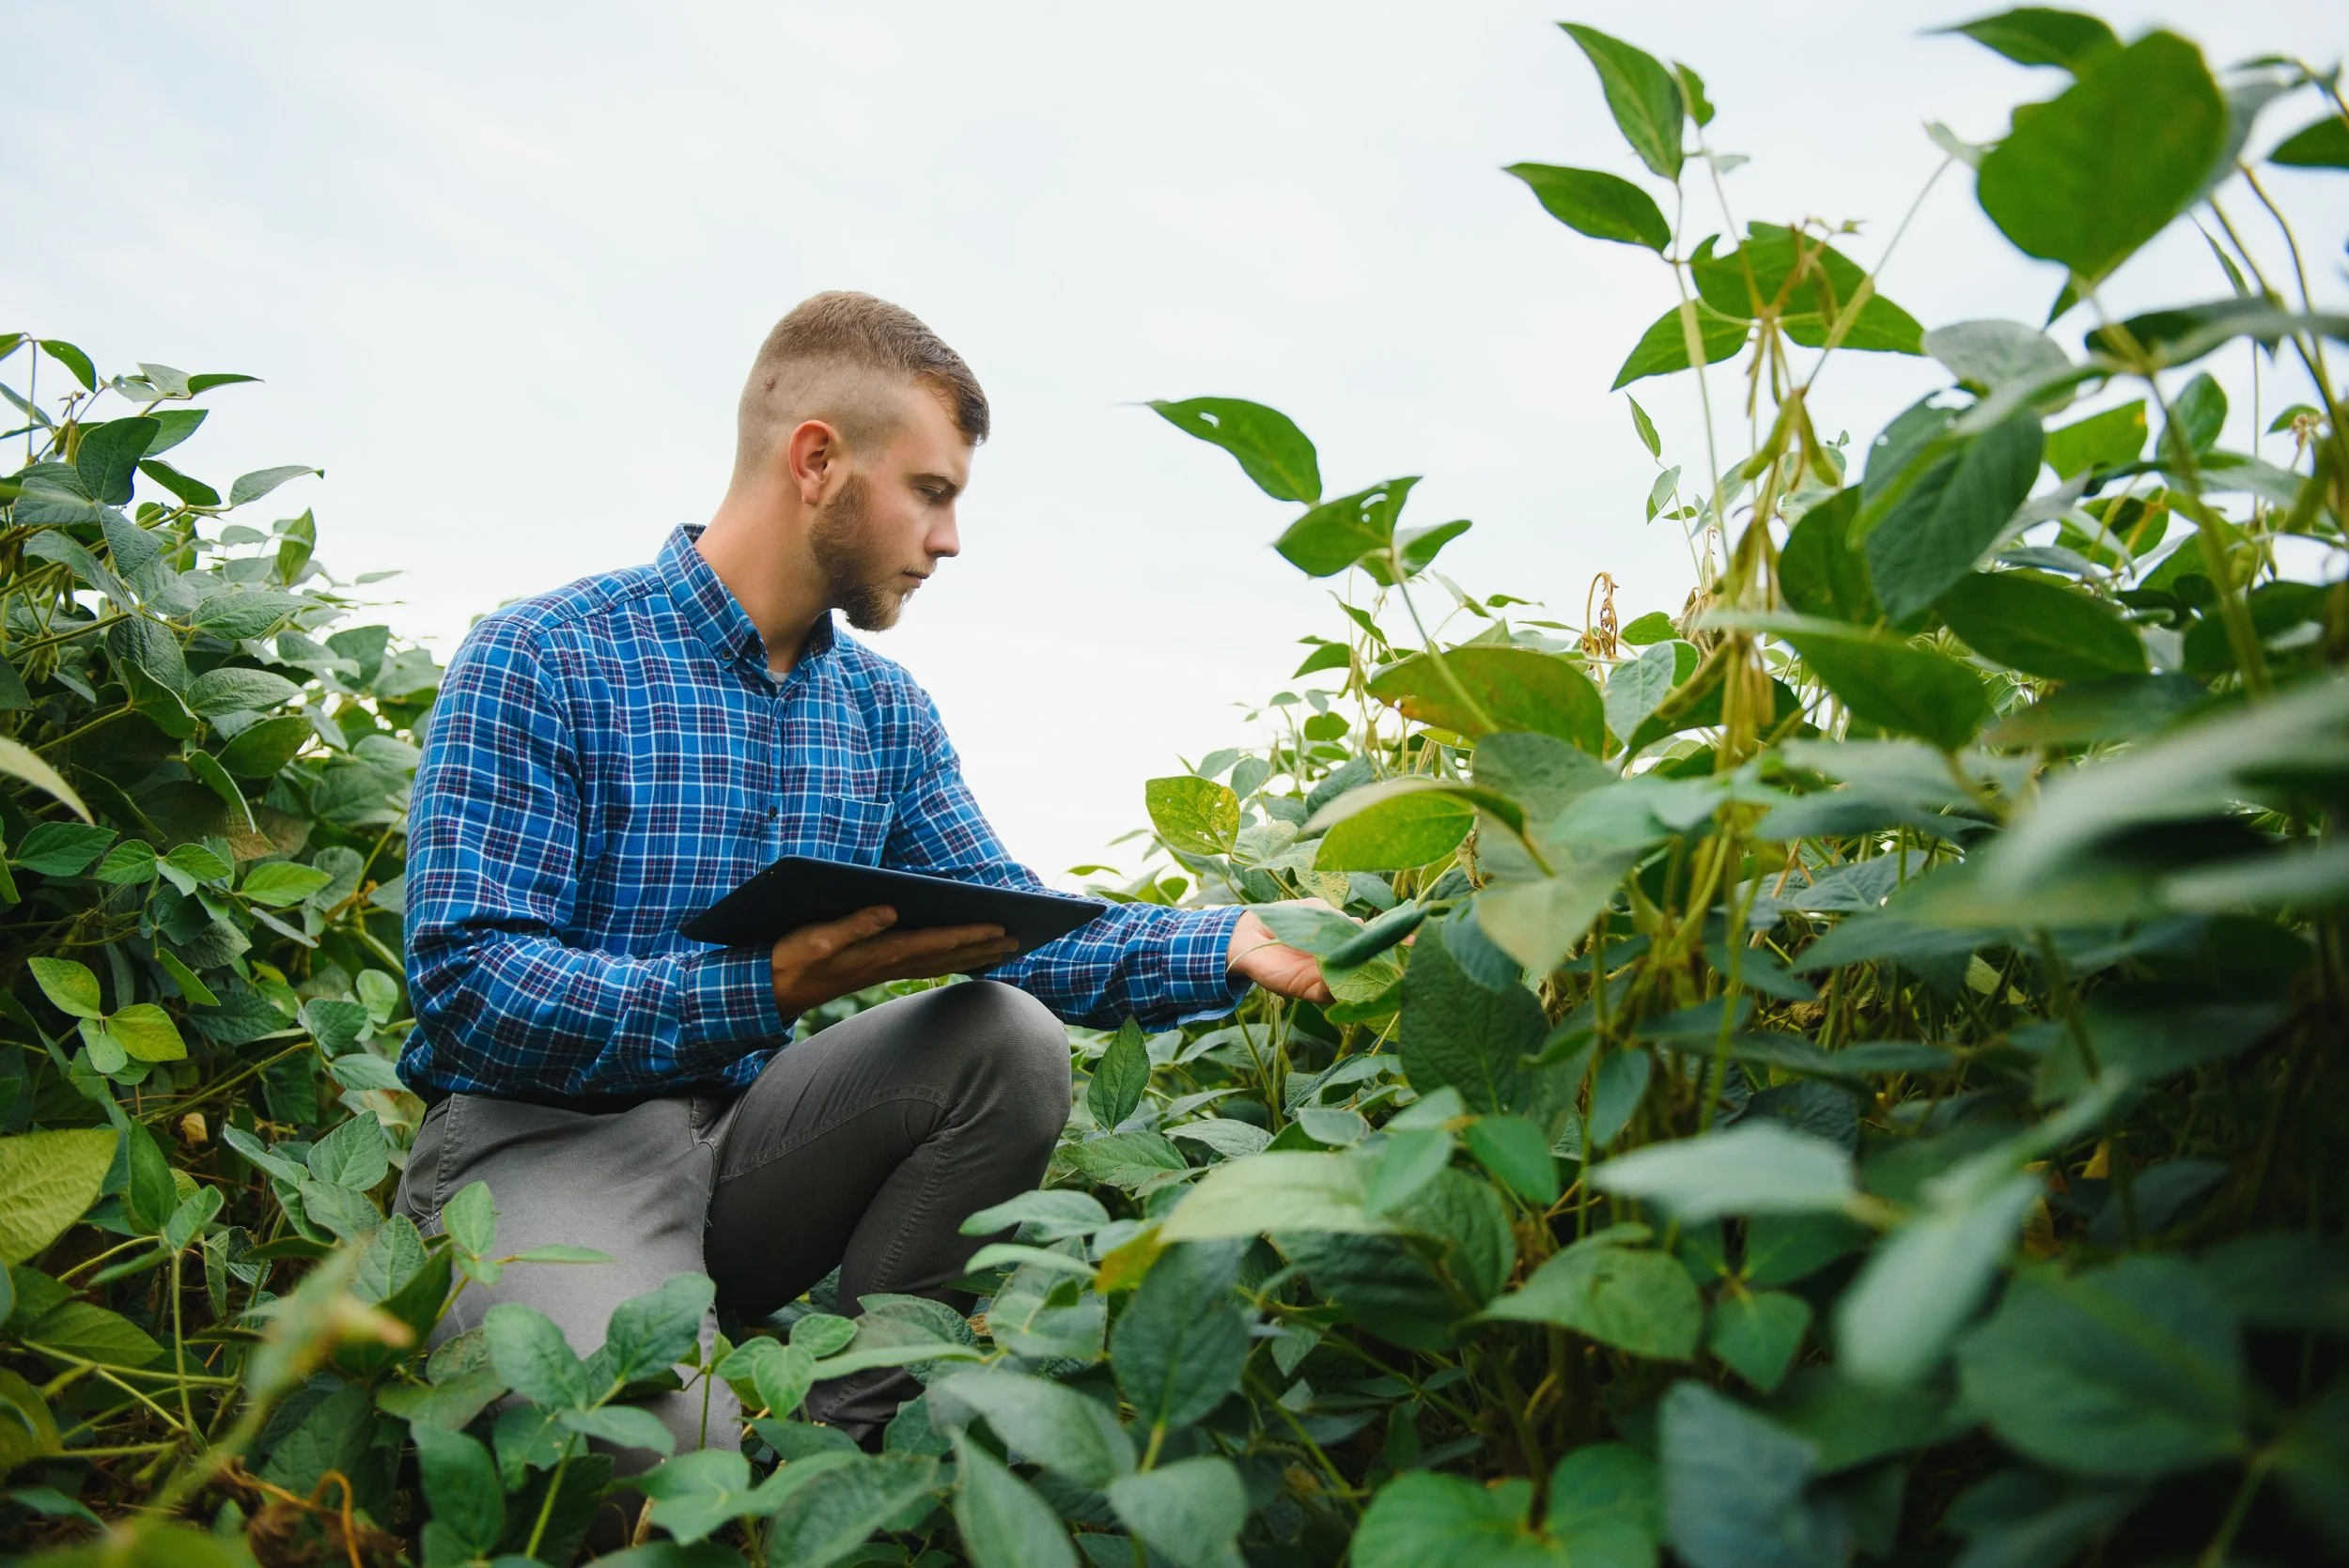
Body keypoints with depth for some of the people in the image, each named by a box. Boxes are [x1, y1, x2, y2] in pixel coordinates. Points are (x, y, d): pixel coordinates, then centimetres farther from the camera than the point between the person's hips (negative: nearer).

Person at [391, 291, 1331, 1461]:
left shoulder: (885, 712, 8)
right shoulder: (537, 661, -11)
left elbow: (1010, 931, 5)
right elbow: (467, 983, -19)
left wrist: (1230, 947, -9)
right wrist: (764, 986, -32)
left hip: (739, 1137, 6)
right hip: (537, 1140, -6)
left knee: (1010, 1037, -19)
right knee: (678, 1449, -32)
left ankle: (849, 1438, -5)